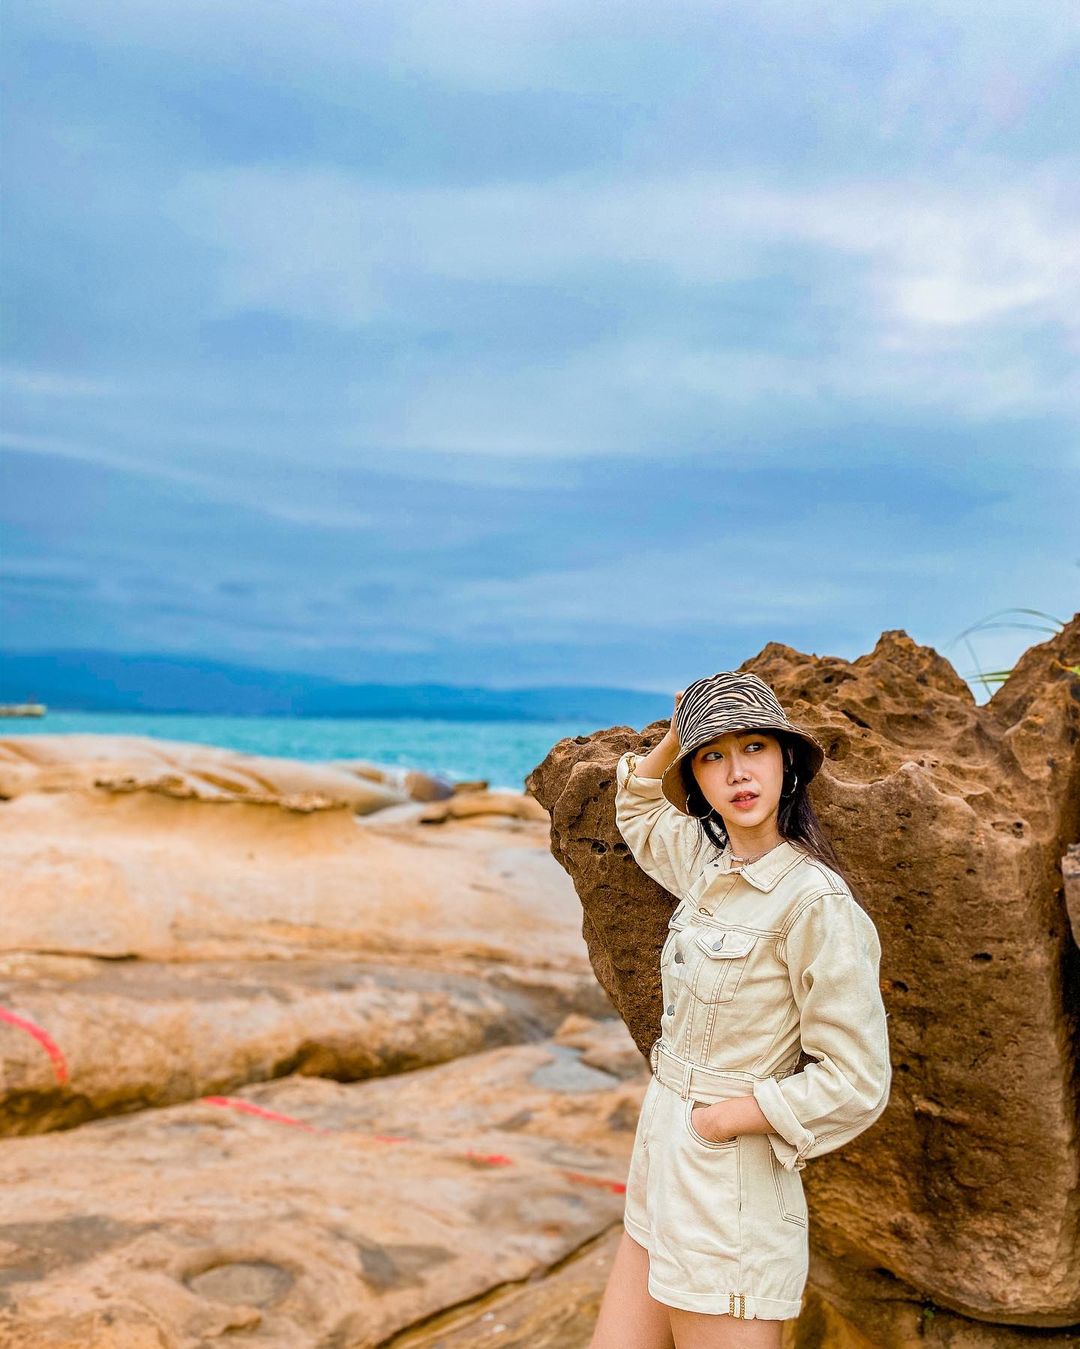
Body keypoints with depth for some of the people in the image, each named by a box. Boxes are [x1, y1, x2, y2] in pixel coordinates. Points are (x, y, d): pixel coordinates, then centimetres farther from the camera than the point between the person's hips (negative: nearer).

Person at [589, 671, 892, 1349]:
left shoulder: (814, 901, -19)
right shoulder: (708, 863, 3)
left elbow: (856, 1082, -19)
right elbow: (638, 810, 25)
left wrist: (718, 1120, -12)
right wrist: (677, 737, 9)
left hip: (729, 1183, -7)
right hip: (662, 1168, 8)